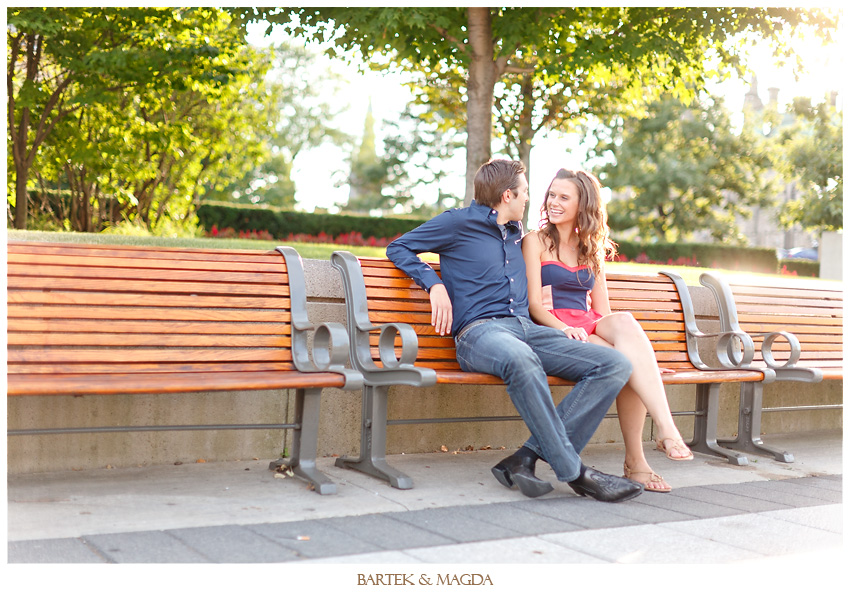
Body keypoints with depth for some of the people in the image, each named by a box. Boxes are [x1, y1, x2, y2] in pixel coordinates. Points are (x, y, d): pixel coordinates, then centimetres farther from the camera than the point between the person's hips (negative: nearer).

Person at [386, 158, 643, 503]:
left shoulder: (516, 232, 29)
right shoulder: (459, 223, 10)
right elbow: (398, 248, 10)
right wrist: (435, 284, -4)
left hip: (526, 328, 7)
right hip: (479, 330, -7)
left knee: (615, 365, -14)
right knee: (520, 359, -44)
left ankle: (527, 457, -27)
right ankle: (574, 472, -37)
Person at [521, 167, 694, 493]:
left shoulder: (592, 249, 23)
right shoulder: (536, 241, 8)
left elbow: (602, 310, 17)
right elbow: (534, 305, -4)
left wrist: (621, 331, -3)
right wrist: (563, 327, -23)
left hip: (591, 328, 4)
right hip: (554, 332, -4)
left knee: (624, 321, -33)